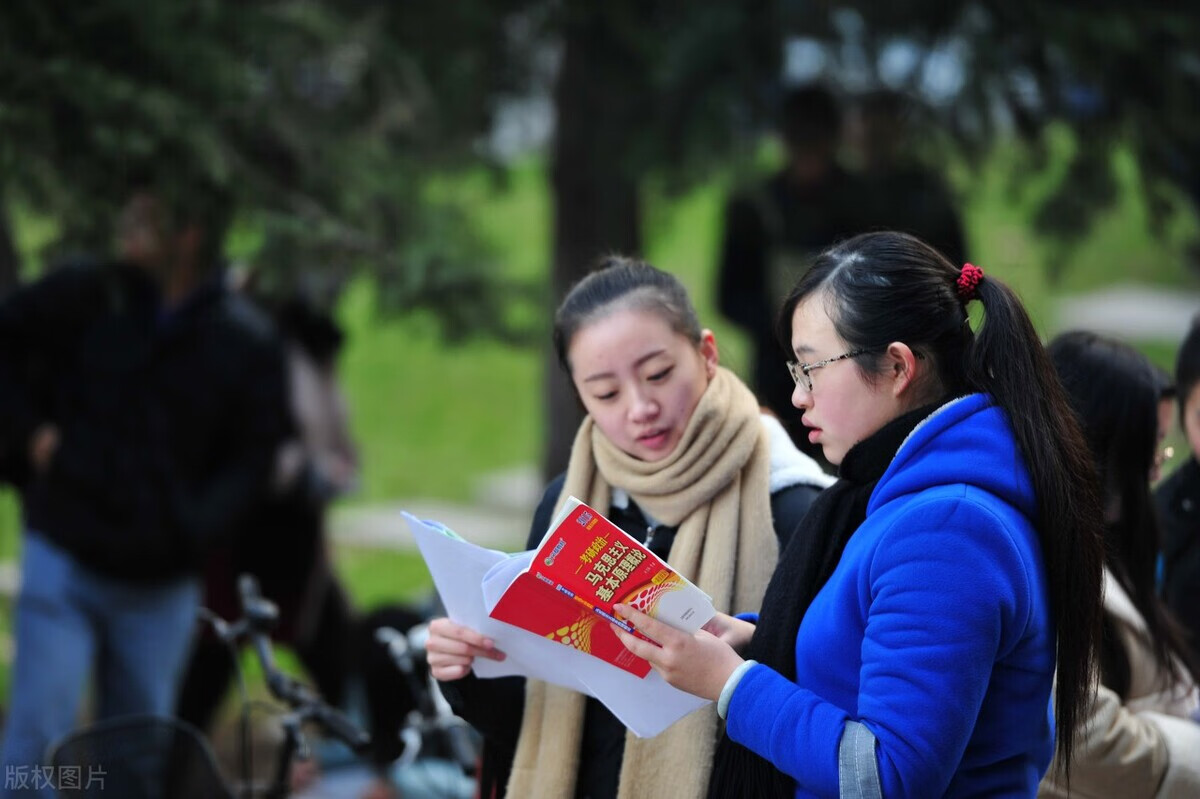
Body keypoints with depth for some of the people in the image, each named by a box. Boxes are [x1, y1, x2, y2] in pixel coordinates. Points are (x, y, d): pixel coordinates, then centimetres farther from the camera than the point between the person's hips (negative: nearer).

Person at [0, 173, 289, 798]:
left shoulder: (248, 342, -2)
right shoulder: (86, 296, -3)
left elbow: (253, 456, 5)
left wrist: (197, 523, -11)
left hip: (161, 583, 1)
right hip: (64, 559, -1)